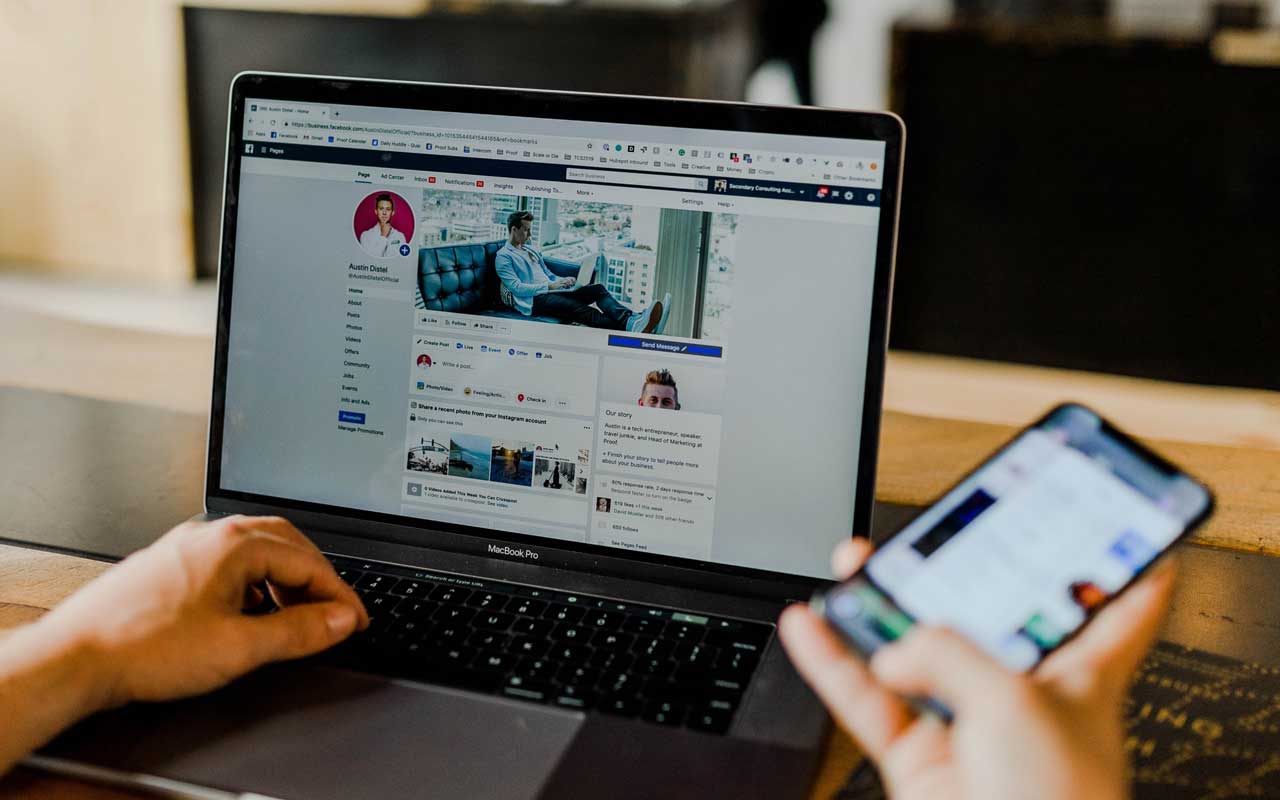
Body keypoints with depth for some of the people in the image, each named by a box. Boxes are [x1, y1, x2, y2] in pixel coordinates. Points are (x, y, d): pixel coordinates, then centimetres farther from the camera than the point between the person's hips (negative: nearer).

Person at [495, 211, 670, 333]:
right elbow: (517, 288, -11)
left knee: (597, 289, -18)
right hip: (533, 300, -8)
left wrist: (564, 281, 6)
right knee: (577, 307, -35)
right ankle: (627, 327, -60)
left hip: (549, 290, 8)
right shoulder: (503, 256, 1)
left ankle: (632, 319, -47)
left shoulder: (531, 251, 27)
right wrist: (549, 286, -15)